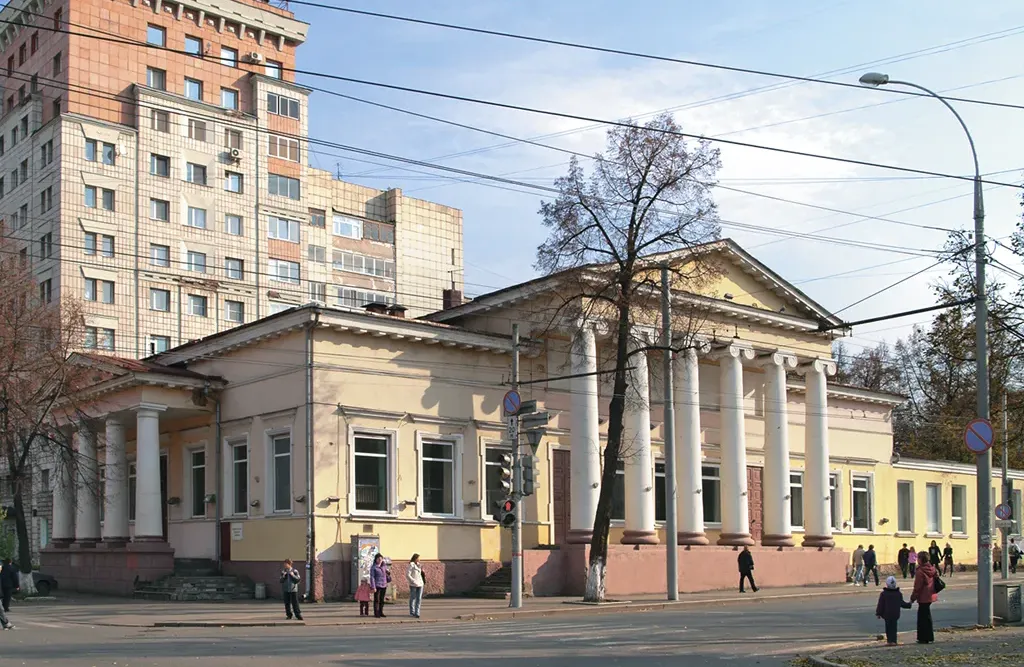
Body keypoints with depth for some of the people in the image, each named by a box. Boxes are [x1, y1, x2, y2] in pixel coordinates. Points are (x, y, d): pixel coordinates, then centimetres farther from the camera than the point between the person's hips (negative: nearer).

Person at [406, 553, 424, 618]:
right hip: (413, 585, -6)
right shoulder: (411, 565, -8)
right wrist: (413, 581, -18)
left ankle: (417, 613, 0)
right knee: (413, 598, 6)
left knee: (419, 599, -1)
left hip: (420, 584, 6)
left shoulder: (418, 565, 14)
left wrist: (422, 571, 7)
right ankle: (412, 612, 18)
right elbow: (407, 575, -14)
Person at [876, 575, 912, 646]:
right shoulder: (899, 594, 1)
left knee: (888, 627, 4)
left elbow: (880, 605, -6)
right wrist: (909, 604, 32)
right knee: (894, 627, 7)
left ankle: (889, 641, 0)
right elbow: (902, 603, 12)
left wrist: (878, 613, 2)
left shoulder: (883, 594, -8)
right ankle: (894, 641, 4)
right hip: (896, 614, 2)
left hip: (887, 614, -2)